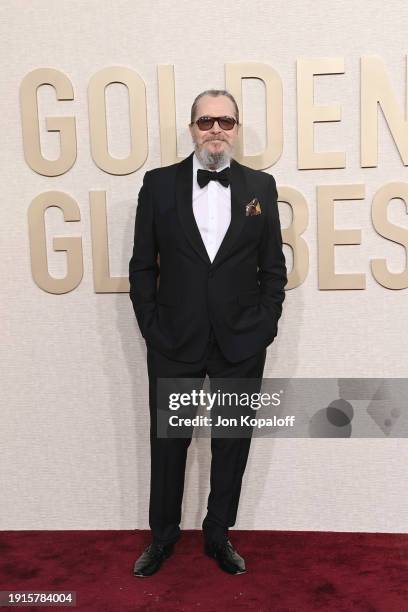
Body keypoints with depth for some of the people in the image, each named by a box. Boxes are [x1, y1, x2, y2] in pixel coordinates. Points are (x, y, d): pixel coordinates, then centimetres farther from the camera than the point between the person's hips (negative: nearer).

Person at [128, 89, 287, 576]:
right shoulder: (159, 183, 1)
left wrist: (264, 329, -2)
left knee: (232, 444, 12)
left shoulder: (261, 186, 3)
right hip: (173, 342, 0)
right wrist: (151, 327, -3)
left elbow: (273, 268, 5)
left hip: (242, 344, 1)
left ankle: (218, 535, 32)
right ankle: (162, 536, 32)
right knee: (167, 442, 12)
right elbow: (142, 266, 2)